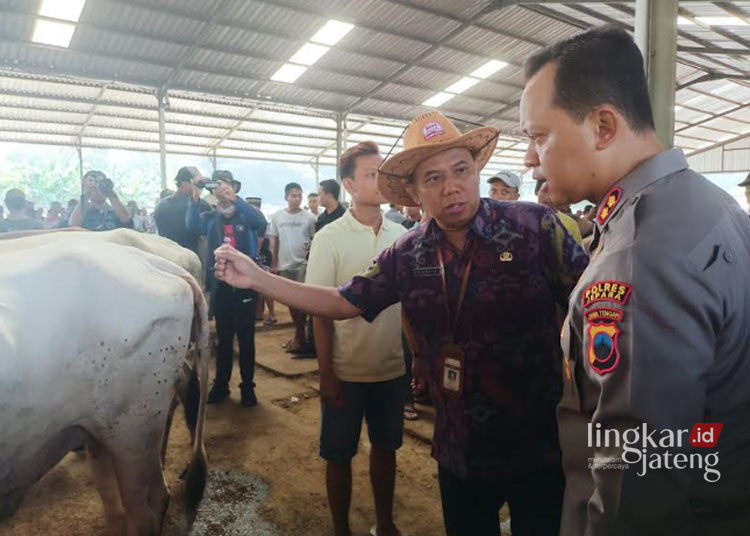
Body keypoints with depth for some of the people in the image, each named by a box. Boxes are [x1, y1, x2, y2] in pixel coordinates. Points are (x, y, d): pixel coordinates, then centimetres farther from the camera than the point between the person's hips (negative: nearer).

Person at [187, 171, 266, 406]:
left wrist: (234, 198, -32)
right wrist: (196, 197, -29)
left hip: (245, 283, -2)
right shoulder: (210, 217, 7)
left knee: (246, 337, 4)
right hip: (220, 284, 2)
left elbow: (260, 222, -22)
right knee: (223, 337, 12)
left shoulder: (247, 213, 1)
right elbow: (193, 225, -15)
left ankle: (247, 386, 14)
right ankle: (221, 384, 23)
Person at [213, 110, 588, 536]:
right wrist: (257, 277, -3)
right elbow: (343, 303, 3)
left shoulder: (535, 225, -14)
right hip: (459, 449, 3)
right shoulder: (407, 256, -3)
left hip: (540, 444, -3)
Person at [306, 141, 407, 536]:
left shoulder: (401, 235, 1)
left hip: (393, 369, 4)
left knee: (385, 447, 18)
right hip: (346, 371, -3)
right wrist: (326, 375, -10)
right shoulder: (329, 238, -10)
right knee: (339, 455, 12)